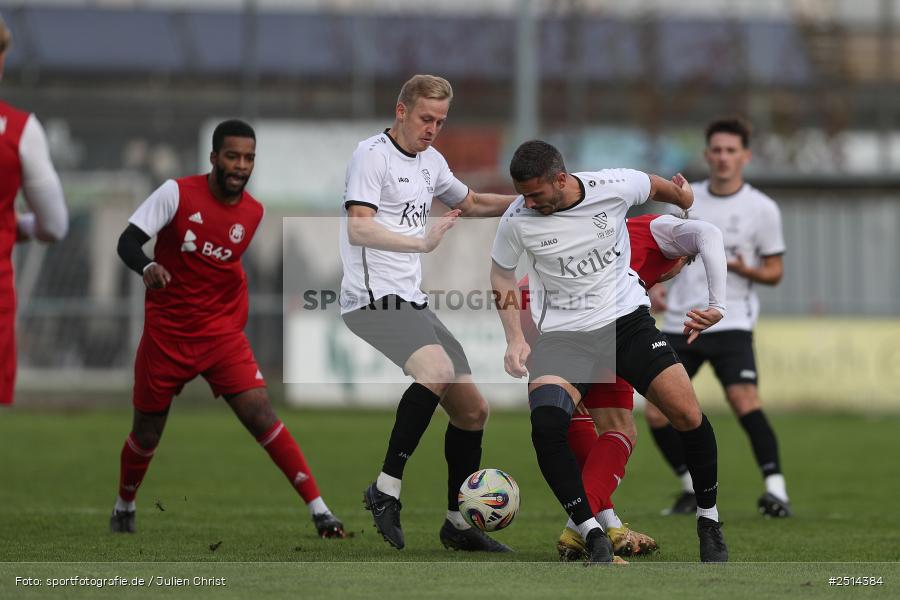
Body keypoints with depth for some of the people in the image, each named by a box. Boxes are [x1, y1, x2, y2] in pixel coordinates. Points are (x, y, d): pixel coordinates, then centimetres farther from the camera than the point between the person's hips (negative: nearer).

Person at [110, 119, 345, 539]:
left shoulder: (253, 213, 1)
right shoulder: (177, 193, -11)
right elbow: (128, 241, -16)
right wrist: (147, 267, -37)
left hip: (221, 333, 2)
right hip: (165, 334, -2)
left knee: (259, 413, -15)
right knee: (146, 432, 10)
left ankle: (319, 510, -18)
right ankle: (124, 508, 38)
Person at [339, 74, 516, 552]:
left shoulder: (430, 161, 17)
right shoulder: (372, 155, -9)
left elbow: (469, 203, 36)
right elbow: (359, 228, -23)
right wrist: (422, 242, -34)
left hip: (412, 302, 9)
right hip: (373, 298, -9)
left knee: (472, 408, 7)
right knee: (437, 370, -33)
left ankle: (459, 522, 19)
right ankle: (386, 489, -26)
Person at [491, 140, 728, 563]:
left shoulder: (614, 187, -12)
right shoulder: (517, 220, -11)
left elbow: (660, 188, 11)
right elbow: (501, 274, 8)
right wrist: (515, 339, 0)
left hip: (627, 320, 1)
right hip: (564, 333, 0)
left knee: (690, 417, -13)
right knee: (545, 425, -28)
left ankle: (709, 521, 12)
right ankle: (594, 538, -20)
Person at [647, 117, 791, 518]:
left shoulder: (762, 209, -1)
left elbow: (774, 272, 4)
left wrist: (745, 269, -18)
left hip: (730, 323, -4)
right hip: (680, 320, 4)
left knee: (744, 400, -25)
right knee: (656, 413, -1)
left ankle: (776, 489, -22)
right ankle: (693, 488, 18)